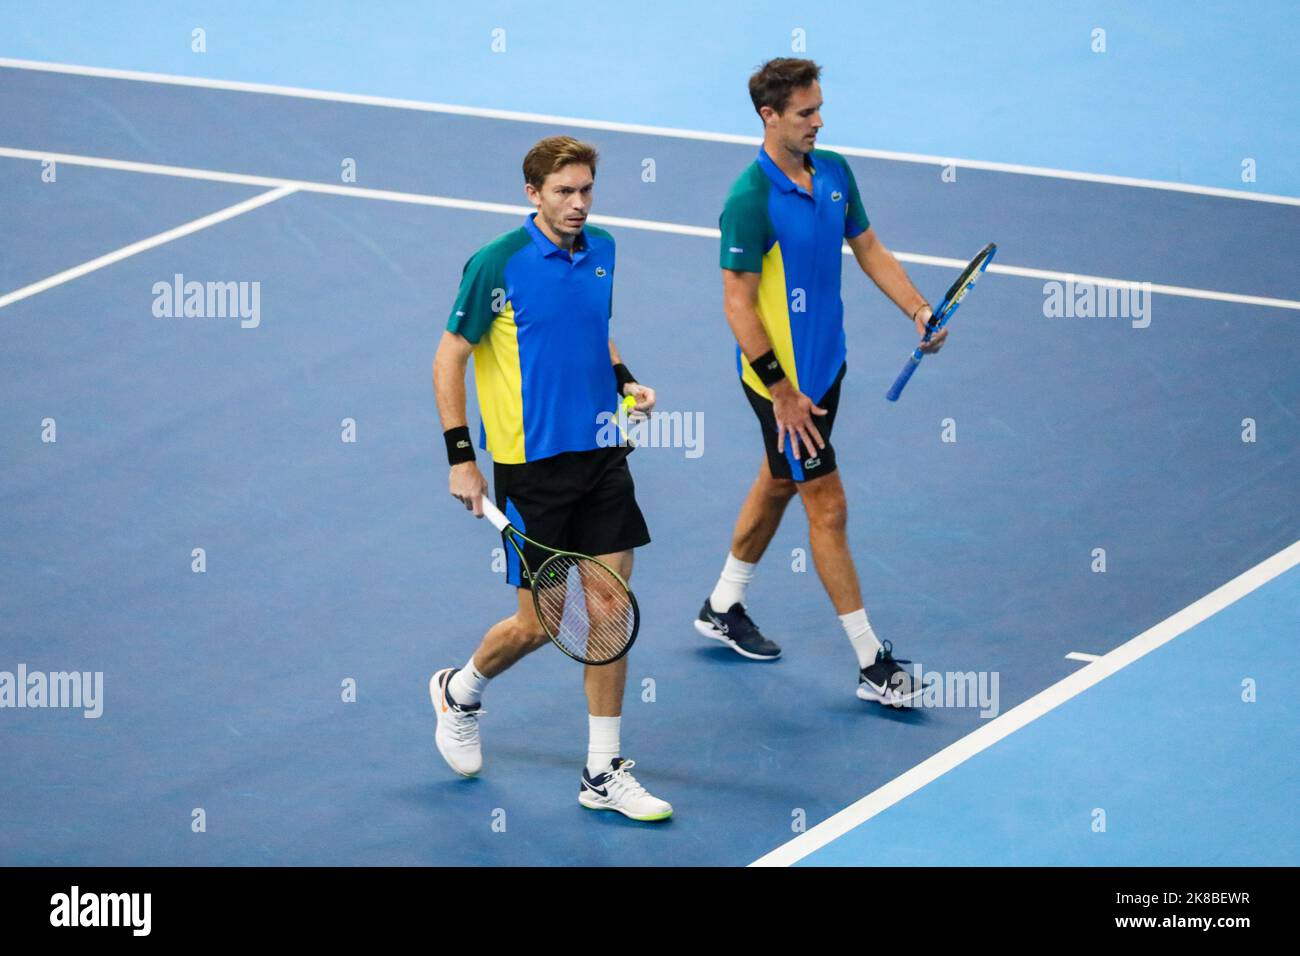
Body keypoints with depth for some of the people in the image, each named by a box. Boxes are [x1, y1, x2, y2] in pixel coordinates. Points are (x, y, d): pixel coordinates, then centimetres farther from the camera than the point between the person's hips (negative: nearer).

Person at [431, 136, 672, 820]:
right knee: (539, 623, 1)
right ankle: (462, 689, 33)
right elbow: (448, 359, -8)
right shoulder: (498, 263, -12)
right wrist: (460, 458, -11)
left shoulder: (601, 251, 6)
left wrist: (624, 380, 5)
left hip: (601, 455, 5)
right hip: (532, 463, -5)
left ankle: (603, 772, 9)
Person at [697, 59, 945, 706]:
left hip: (826, 361, 8)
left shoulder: (834, 172, 1)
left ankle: (724, 608, 41)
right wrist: (781, 391, -22)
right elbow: (738, 305, -21)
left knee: (777, 484, 22)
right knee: (827, 507, -4)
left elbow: (868, 249, 13)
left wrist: (917, 309, -1)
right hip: (781, 375, -8)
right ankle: (871, 663, 0)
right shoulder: (751, 200, -23)